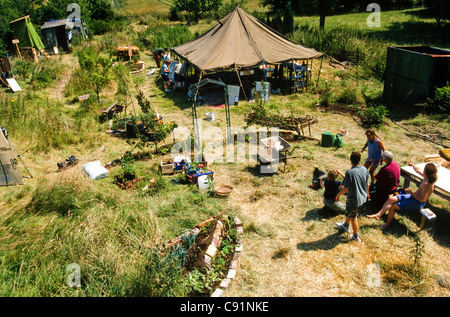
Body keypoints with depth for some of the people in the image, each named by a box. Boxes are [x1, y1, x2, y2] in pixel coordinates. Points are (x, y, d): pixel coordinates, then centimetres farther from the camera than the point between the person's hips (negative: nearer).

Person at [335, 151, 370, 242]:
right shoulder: (365, 169, -7)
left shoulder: (350, 172, -27)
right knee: (349, 212, 30)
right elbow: (367, 184, 6)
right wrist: (367, 193, 25)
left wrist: (338, 195, -5)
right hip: (362, 198, 7)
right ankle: (345, 225, 53)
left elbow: (346, 188, -22)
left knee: (353, 217, 15)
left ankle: (356, 237, 31)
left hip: (354, 200, -7)